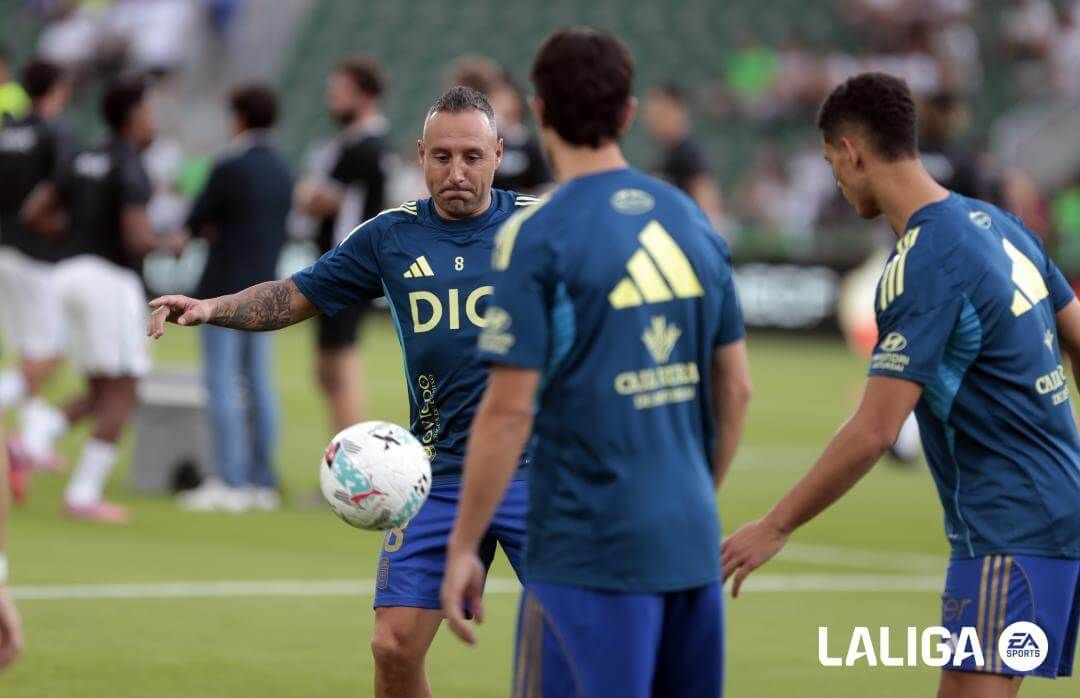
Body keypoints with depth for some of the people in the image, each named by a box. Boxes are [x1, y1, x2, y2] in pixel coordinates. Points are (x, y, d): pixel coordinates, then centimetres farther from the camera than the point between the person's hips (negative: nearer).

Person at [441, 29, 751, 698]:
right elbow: (736, 388, 13)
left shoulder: (537, 236, -10)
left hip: (591, 553, -6)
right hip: (693, 544, 6)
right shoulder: (692, 221, 9)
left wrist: (464, 547, -6)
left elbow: (509, 410, -13)